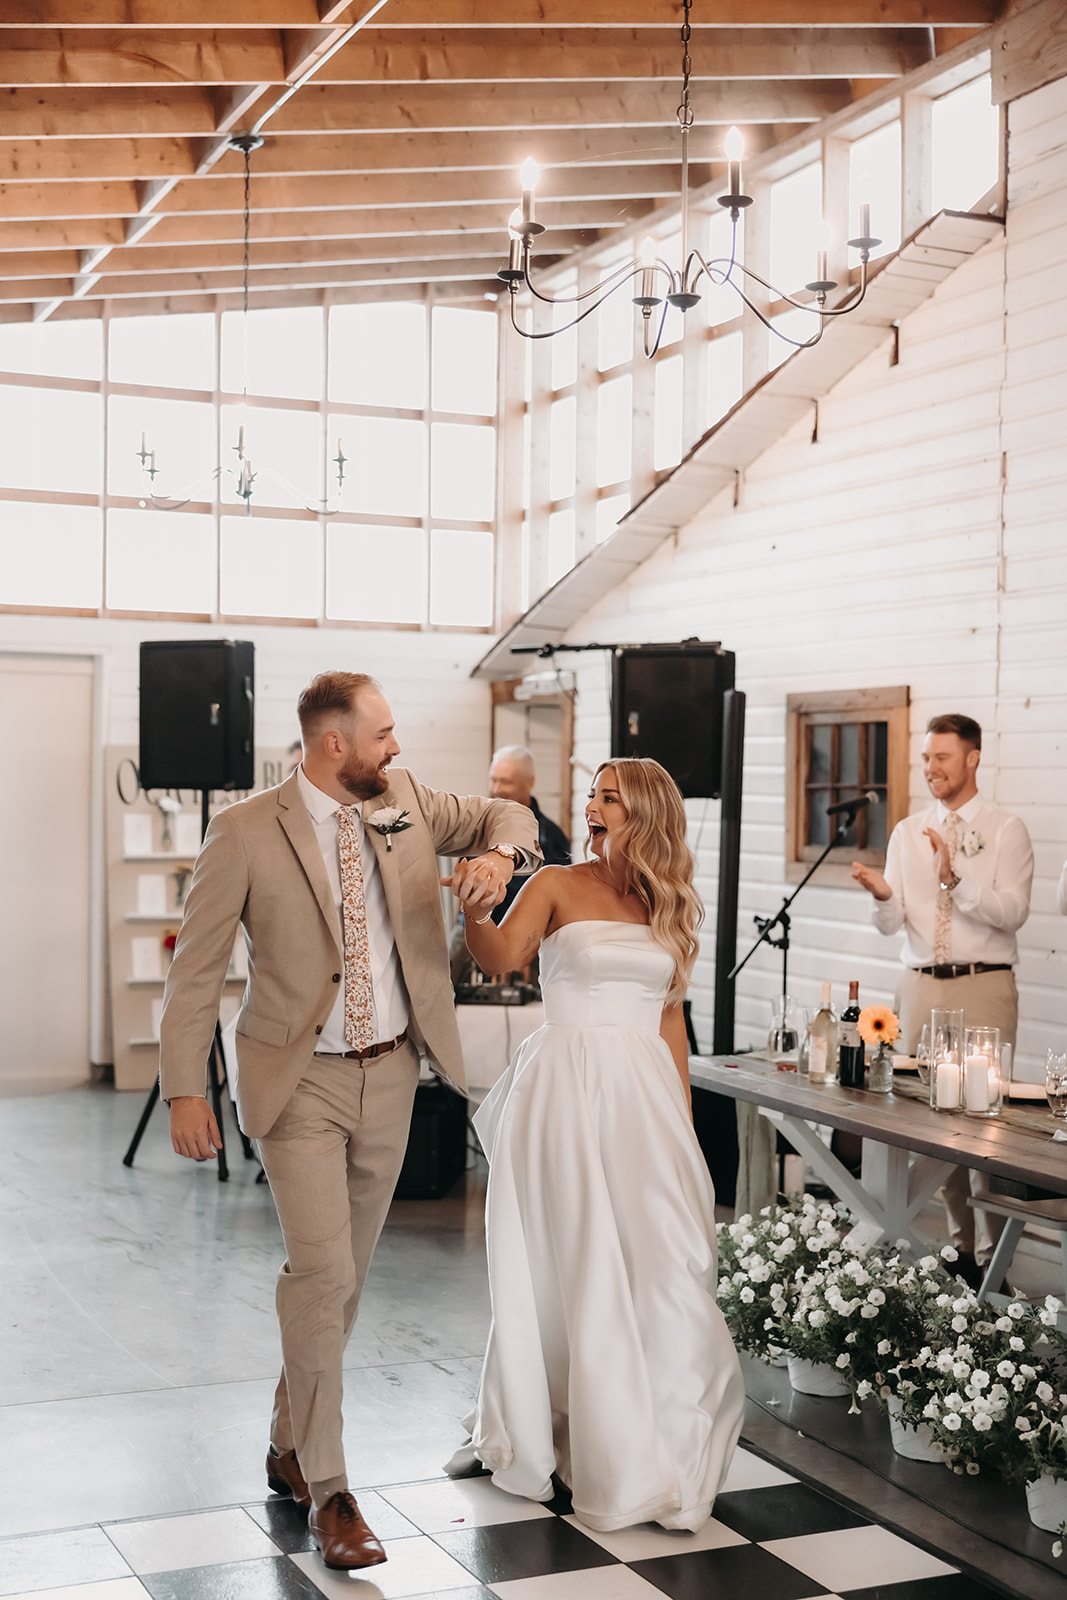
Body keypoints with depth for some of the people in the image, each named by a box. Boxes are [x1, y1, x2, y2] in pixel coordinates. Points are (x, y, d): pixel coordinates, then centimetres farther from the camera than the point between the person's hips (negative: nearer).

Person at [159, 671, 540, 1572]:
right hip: (301, 1082, -5)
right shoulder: (246, 833, -11)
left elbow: (505, 815, 13)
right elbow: (196, 970, -8)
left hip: (390, 1074, 5)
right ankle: (327, 1490, 1)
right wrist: (185, 1091, -13)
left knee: (346, 1271, 15)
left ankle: (289, 1447, 33)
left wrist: (497, 855, -12)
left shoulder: (404, 801, 2)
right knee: (322, 1273, -12)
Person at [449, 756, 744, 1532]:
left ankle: (661, 1451, 19)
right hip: (568, 1087, -3)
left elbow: (669, 1018, 14)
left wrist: (684, 1119, 11)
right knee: (572, 1267, 3)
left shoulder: (669, 906, 12)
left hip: (645, 1093, 3)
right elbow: (501, 957, -16)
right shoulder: (557, 886, 1)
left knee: (659, 1262, 2)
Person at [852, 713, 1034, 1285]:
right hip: (921, 983, 4)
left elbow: (1011, 912, -12)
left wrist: (956, 877, -24)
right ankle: (956, 1243, 14)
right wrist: (883, 894, -17)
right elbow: (891, 924, 5)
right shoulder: (908, 831, 12)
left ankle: (988, 1256, 1)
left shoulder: (1006, 830, 1)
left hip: (984, 986, -4)